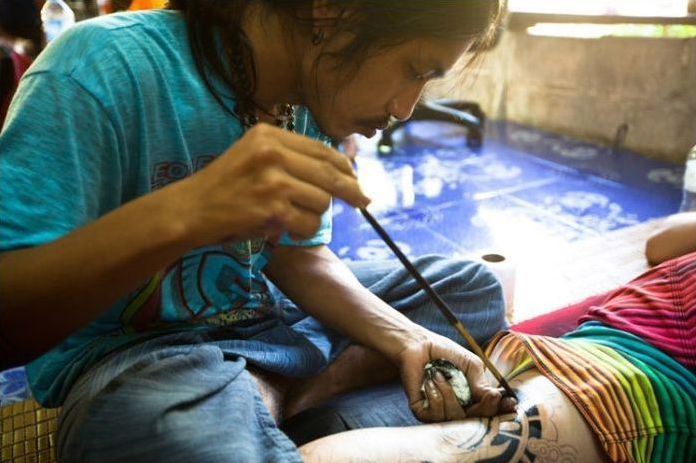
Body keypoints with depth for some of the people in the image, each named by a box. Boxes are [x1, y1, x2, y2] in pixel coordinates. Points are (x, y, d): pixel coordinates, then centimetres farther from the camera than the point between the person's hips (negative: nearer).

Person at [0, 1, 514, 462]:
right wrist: (178, 213, -41)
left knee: (473, 287, 6)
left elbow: (297, 257, 2)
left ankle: (277, 395, -7)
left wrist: (407, 340, -11)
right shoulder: (102, 71, -22)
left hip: (264, 312, 7)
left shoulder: (315, 93, -2)